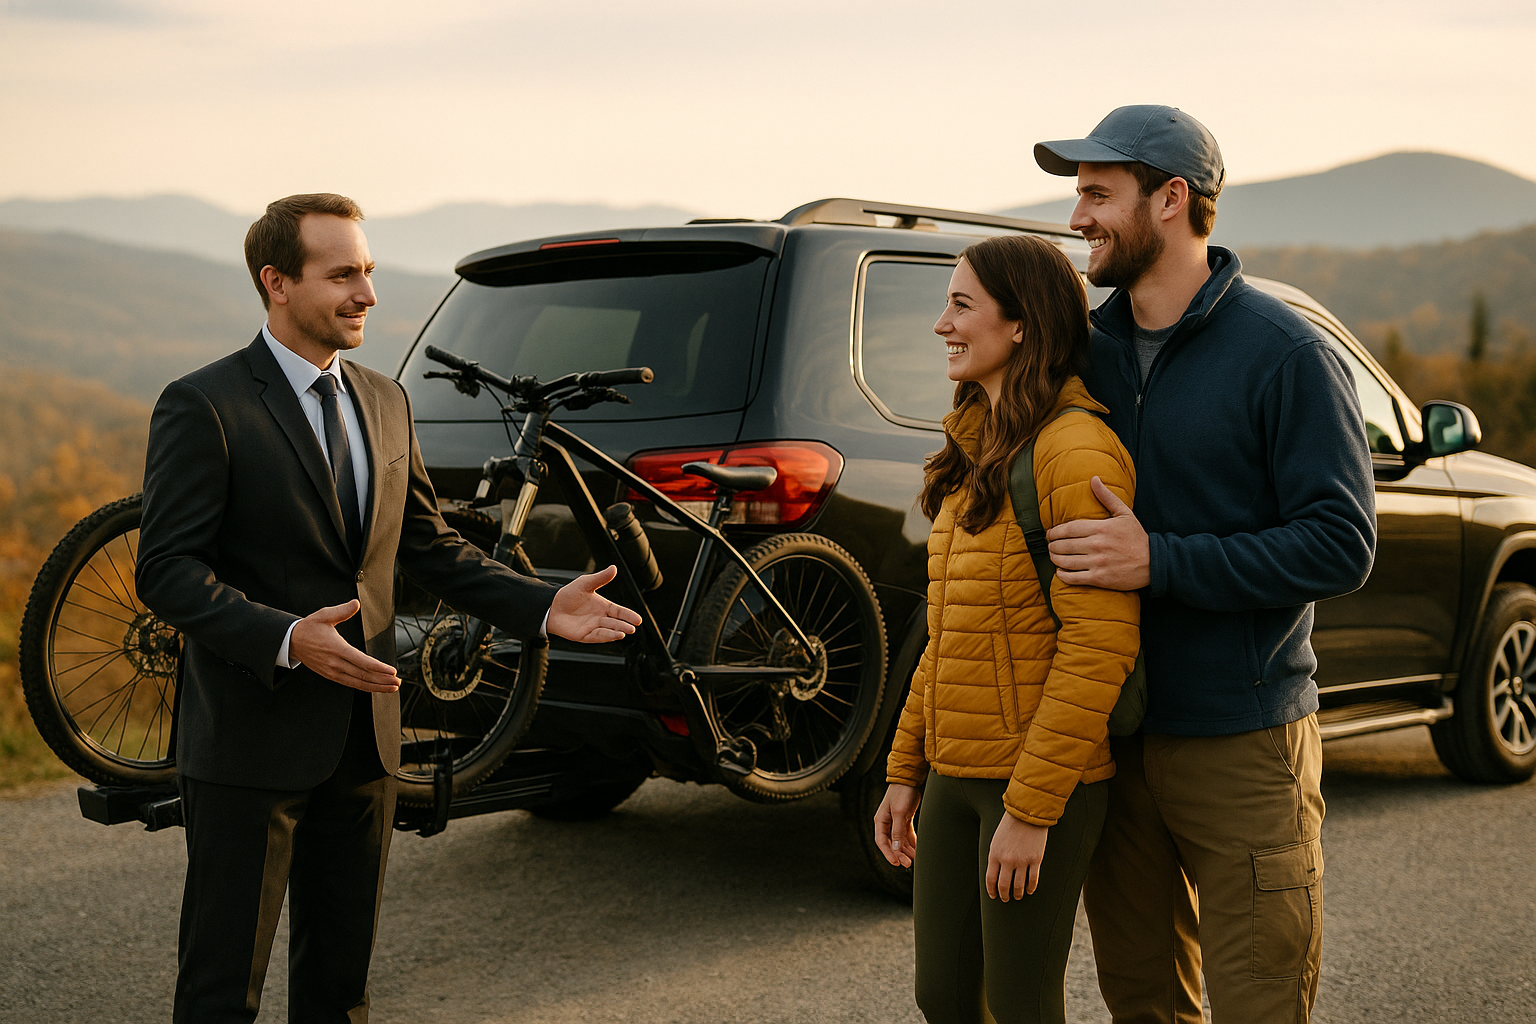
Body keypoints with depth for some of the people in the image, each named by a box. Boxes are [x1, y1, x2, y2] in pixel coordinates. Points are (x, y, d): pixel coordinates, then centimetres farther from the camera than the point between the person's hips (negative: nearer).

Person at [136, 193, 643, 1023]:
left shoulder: (384, 402, 11)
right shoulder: (202, 408, -11)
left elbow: (428, 545, 16)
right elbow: (166, 570, -15)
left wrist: (543, 608, 4)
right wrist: (287, 639, -29)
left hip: (363, 736, 6)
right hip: (251, 742, -6)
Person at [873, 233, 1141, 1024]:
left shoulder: (1077, 450, -15)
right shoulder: (977, 452, 14)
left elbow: (1100, 644, -20)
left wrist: (1032, 808, -20)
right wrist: (905, 771, 14)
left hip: (1045, 781, -8)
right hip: (955, 774, 8)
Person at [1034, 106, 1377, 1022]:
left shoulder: (1286, 354, -11)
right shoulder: (1091, 346, 9)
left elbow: (1340, 547, -17)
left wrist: (1159, 562, -24)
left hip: (1240, 742, -6)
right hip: (1114, 737, 6)